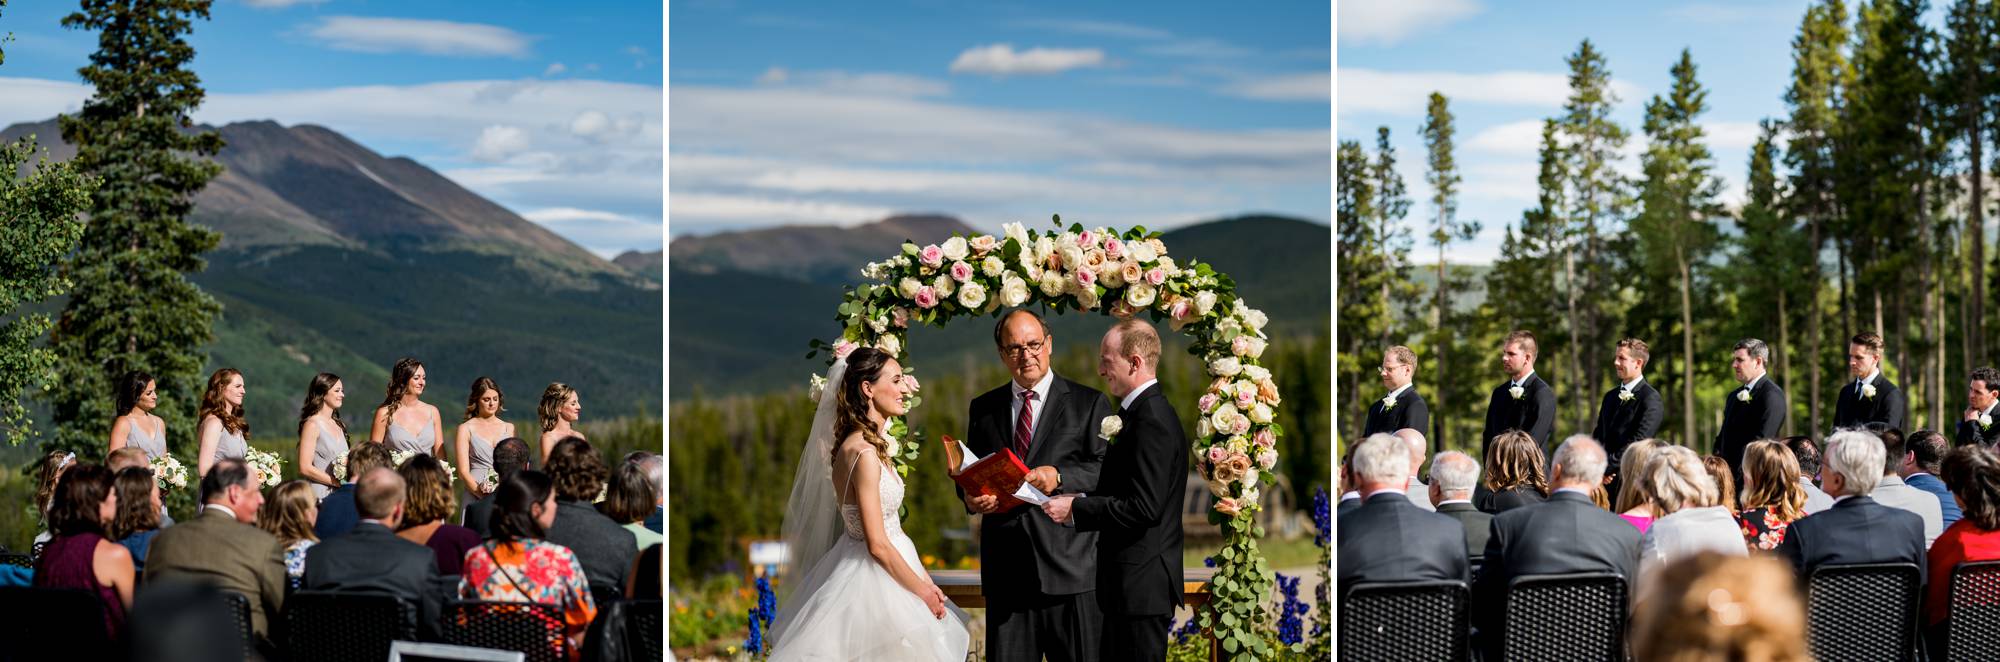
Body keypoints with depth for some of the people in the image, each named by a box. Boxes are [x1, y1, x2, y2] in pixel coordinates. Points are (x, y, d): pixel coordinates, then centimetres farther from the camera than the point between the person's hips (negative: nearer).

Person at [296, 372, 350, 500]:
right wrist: (338, 483, -13)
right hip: (320, 495, -6)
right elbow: (305, 468, -12)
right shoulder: (312, 424, -6)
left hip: (340, 494, 6)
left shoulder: (338, 425, 15)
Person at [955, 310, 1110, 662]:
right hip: (1006, 568, 3)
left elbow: (1108, 470, -3)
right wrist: (970, 497, -3)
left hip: (1070, 564, -3)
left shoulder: (1090, 403, 5)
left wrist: (1060, 477, -19)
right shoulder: (982, 408, 16)